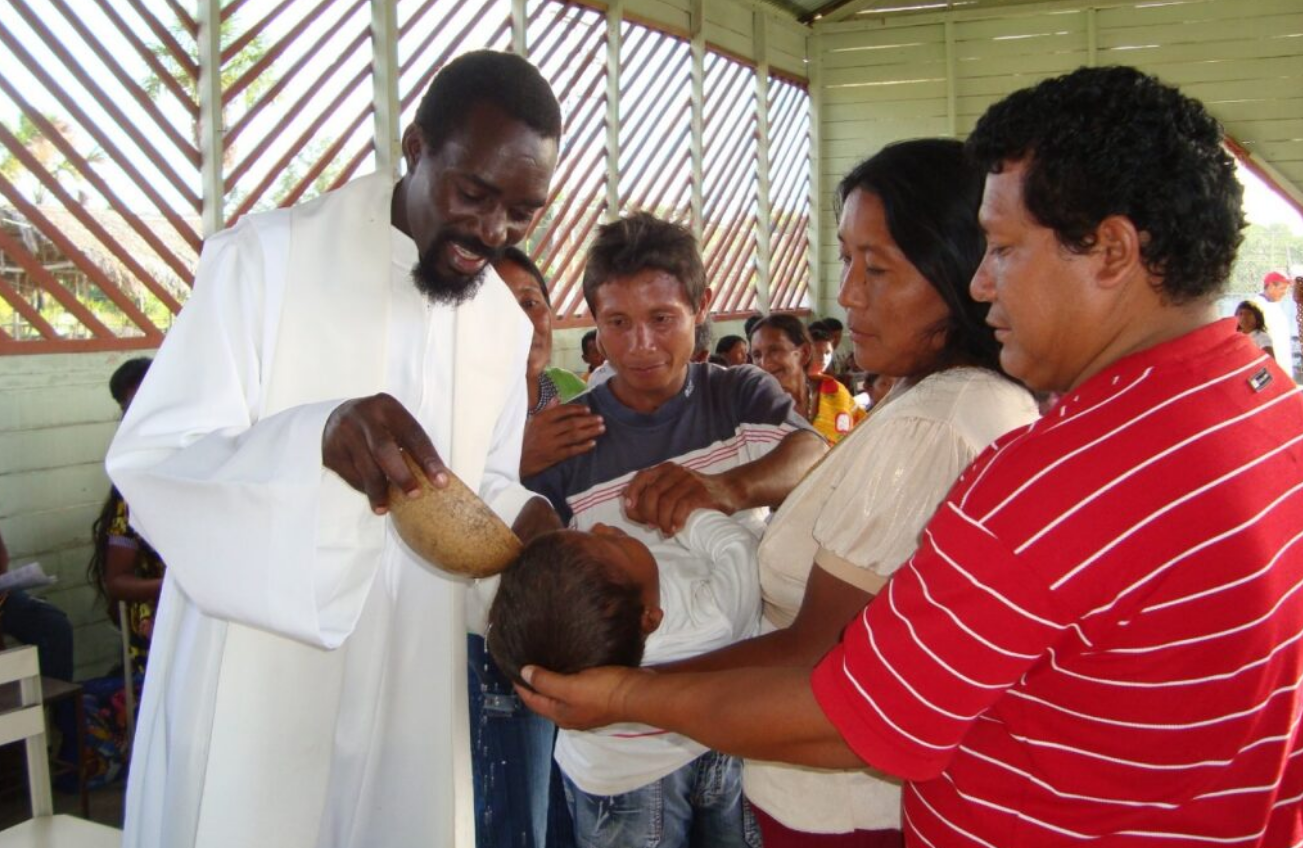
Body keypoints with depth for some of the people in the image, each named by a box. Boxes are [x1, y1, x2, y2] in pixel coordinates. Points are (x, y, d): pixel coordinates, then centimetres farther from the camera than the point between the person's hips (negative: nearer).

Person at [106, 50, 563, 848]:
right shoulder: (267, 256, -12)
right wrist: (315, 436, -34)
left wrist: (529, 522, -9)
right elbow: (148, 458, -16)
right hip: (256, 687, -4)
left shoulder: (505, 320, 5)